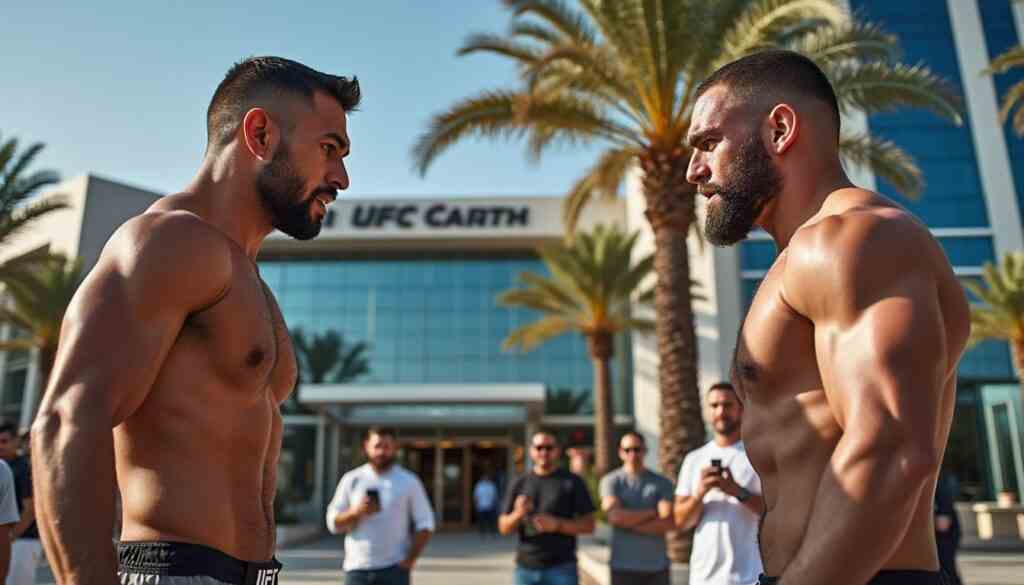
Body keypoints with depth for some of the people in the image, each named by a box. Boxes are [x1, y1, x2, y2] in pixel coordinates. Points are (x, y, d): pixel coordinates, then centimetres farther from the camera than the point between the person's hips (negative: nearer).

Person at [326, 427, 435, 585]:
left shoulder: (409, 481, 1)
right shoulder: (351, 480, 5)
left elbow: (425, 524, 1)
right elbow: (333, 523, 3)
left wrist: (410, 559, -9)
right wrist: (356, 512, -15)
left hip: (394, 569, -1)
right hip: (357, 568, 1)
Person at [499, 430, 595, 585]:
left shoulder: (573, 482, -1)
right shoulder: (518, 483, 6)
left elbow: (589, 525, -3)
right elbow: (504, 527, 5)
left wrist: (556, 524, -18)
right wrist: (518, 514, -16)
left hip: (562, 568, -3)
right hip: (526, 568, 3)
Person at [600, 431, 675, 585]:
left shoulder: (662, 483, 5)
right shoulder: (611, 481, 1)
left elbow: (668, 522, -6)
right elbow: (615, 515, -14)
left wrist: (629, 522, -10)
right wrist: (653, 512, -6)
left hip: (657, 565, 2)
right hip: (623, 566, -1)